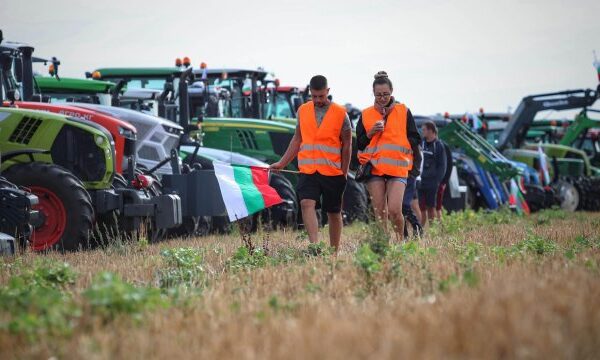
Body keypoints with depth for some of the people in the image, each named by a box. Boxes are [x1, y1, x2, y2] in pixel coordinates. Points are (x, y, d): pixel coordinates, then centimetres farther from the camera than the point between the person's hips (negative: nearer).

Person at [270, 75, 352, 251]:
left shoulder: (340, 113, -1)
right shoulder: (303, 111, 8)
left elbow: (347, 145, 2)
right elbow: (297, 139, 16)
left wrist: (344, 173, -1)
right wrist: (282, 163, 11)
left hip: (333, 172, -1)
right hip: (308, 171, 1)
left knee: (334, 213, 7)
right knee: (307, 204, -20)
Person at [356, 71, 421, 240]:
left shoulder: (403, 112, 7)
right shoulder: (365, 115, 10)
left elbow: (414, 139, 10)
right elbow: (359, 144, 10)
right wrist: (370, 133, -6)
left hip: (398, 167, -2)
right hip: (374, 168, 2)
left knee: (394, 210, -14)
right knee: (379, 213, 0)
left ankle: (400, 241, 9)